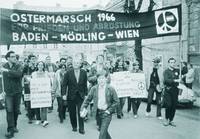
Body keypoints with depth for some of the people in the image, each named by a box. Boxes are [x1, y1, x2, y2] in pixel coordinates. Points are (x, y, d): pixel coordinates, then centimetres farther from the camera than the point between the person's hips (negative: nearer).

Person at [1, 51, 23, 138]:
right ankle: (10, 130, -2)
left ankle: (14, 126, 27)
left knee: (16, 110, 9)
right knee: (9, 111, -8)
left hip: (17, 92, 0)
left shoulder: (18, 66, -4)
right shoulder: (4, 66, 3)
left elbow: (19, 74, -26)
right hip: (8, 92, 0)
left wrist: (8, 71, -30)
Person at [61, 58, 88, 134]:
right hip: (71, 96, 0)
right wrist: (64, 94, -11)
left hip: (80, 96, 0)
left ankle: (81, 128, 8)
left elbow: (85, 84, 5)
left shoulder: (84, 72, 1)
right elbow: (64, 84, -3)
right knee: (72, 113, 9)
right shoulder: (68, 72, -5)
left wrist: (86, 94, 4)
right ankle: (74, 126, 27)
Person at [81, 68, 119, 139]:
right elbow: (88, 99, 1)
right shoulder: (94, 89, -4)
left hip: (106, 113, -4)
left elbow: (116, 101, -4)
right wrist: (83, 108, -14)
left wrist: (110, 110, -11)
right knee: (103, 131, 19)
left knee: (102, 133, -10)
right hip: (98, 113, 4)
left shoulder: (111, 89, -11)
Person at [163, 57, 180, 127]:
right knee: (168, 105, -7)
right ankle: (166, 120, 11)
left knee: (174, 106, 4)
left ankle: (171, 120, 18)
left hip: (175, 90, 4)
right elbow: (166, 80, -18)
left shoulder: (176, 71, 12)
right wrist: (175, 80, -26)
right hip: (168, 90, -4)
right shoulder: (166, 71, -1)